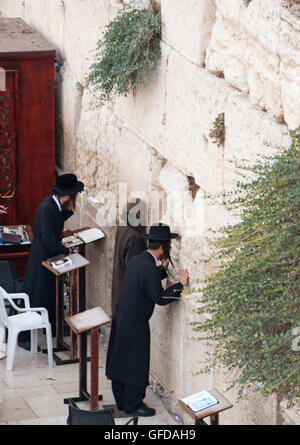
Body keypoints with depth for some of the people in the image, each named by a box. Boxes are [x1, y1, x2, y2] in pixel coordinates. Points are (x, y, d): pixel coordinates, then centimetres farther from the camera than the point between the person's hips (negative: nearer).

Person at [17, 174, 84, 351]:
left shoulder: (53, 203, -1)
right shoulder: (46, 209, -28)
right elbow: (49, 240, -28)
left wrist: (69, 211, 0)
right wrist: (68, 251, -18)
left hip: (51, 256, 9)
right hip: (42, 258, -9)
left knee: (53, 294, 20)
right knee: (35, 297, 0)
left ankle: (54, 328, 35)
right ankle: (24, 337, 10)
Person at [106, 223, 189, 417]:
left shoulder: (138, 260, 6)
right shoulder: (149, 269, -22)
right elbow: (160, 298, -20)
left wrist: (163, 269, 19)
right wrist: (180, 285, -13)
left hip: (121, 319, 9)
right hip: (134, 325, -9)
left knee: (121, 361, 16)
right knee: (136, 364, 3)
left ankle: (122, 401, 28)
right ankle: (133, 405, 12)